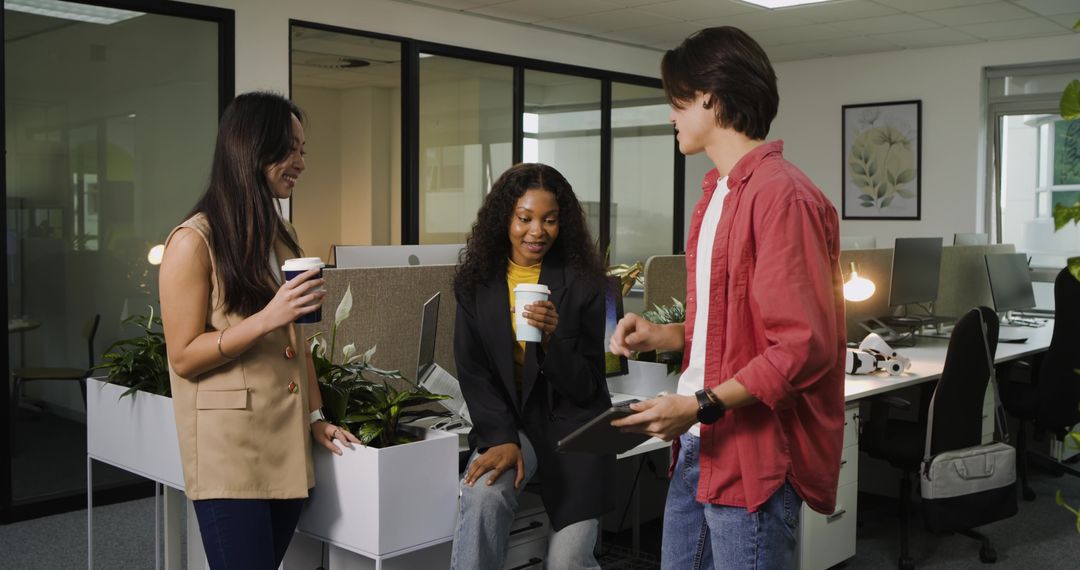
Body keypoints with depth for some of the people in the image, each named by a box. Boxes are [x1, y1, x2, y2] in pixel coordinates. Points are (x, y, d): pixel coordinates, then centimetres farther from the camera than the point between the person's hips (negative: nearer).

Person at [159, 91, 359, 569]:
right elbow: (184, 356, -12)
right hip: (230, 455, -7)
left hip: (287, 449, 7)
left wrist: (315, 416, 10)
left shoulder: (283, 236, 12)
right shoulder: (194, 242, -10)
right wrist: (267, 318, -22)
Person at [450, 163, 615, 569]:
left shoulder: (582, 283, -5)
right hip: (506, 421, 1)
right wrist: (502, 439, -17)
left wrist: (552, 338, -25)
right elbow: (473, 375, -2)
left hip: (572, 425, -1)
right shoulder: (475, 282, 1)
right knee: (483, 494, -31)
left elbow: (587, 387, -6)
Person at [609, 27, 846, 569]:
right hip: (698, 448, 9)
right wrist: (663, 335, 8)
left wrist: (700, 406, -22)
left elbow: (804, 346, -20)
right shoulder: (719, 193, 14)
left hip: (754, 456, -9)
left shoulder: (781, 195, -17)